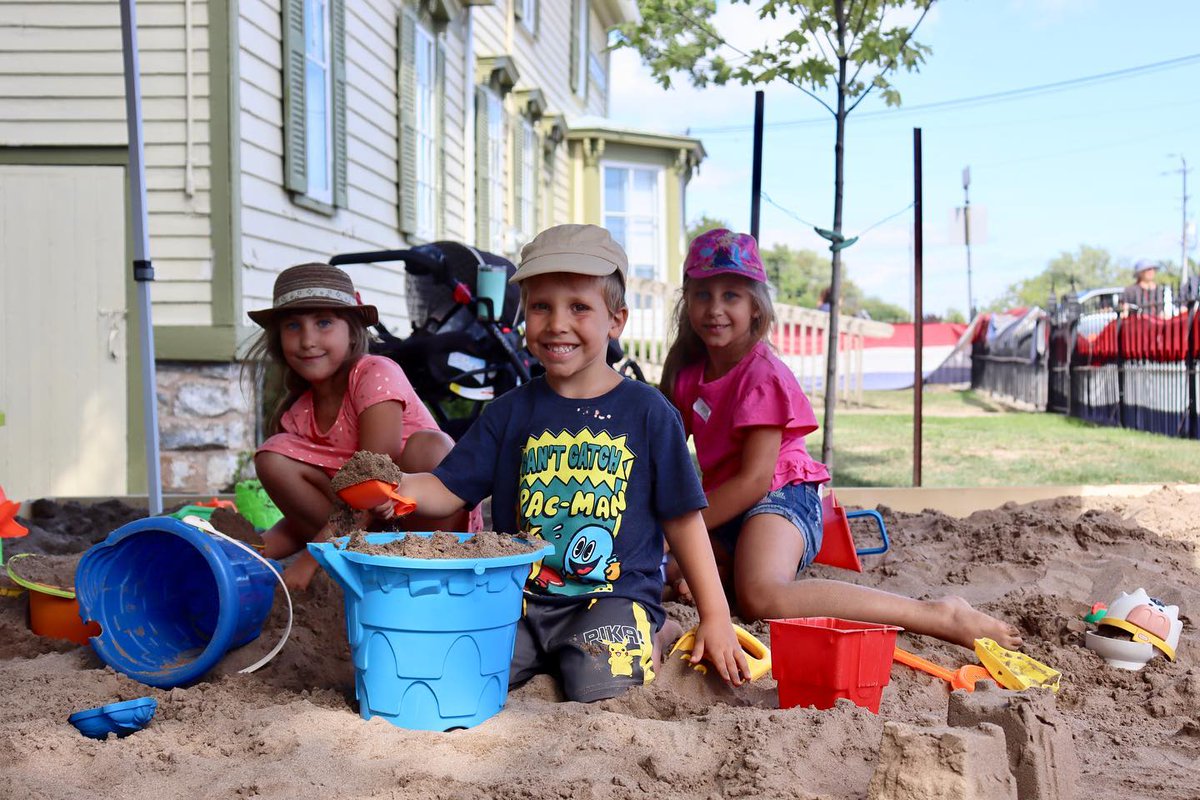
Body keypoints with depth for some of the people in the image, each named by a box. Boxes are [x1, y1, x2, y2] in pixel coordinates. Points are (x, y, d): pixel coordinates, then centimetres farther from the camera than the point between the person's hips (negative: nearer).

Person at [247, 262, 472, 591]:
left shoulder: (377, 375, -17)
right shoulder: (296, 412, 0)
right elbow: (302, 514, 4)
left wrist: (307, 562, -27)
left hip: (431, 518, -5)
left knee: (426, 446, -35)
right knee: (273, 457, -13)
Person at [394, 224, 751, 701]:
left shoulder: (647, 411, 2)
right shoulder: (510, 412, 9)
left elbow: (682, 519, 5)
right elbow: (448, 490, 6)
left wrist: (715, 617, 2)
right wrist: (397, 488, -18)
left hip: (616, 593, -3)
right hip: (519, 594, 3)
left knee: (605, 692, -30)